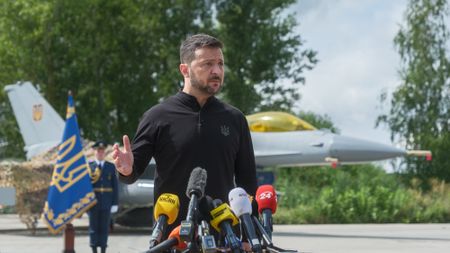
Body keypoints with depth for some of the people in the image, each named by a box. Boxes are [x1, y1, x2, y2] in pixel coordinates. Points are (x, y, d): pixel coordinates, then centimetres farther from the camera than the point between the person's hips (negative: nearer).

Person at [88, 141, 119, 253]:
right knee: (93, 228, 2)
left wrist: (115, 203, 2)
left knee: (104, 228, 3)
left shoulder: (111, 167, 8)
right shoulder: (89, 166, 2)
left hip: (106, 203, 1)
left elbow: (115, 186, 7)